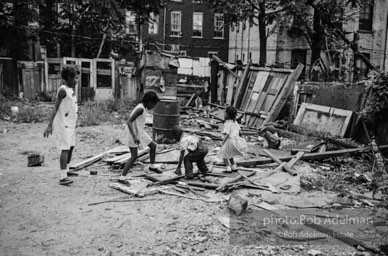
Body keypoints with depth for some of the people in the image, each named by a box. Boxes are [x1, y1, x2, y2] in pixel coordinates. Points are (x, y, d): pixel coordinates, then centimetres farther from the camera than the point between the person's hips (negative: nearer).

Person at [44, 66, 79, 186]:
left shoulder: (71, 90, 13)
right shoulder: (63, 90, -14)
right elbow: (55, 108, -19)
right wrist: (49, 125, -22)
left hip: (70, 124, 9)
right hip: (63, 124, -9)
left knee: (71, 147, 16)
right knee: (65, 149, -12)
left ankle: (66, 170, 31)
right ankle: (62, 177, -12)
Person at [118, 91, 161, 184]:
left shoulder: (141, 108, 9)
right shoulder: (140, 109, -20)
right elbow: (129, 122, -26)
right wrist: (134, 137, -32)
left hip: (140, 133, 10)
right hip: (134, 134, -10)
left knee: (153, 145, 18)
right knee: (134, 156, -9)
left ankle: (152, 166, 36)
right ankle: (122, 177, -3)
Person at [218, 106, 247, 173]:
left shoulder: (227, 124, -14)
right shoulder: (235, 122, 11)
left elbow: (226, 135, -21)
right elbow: (240, 132, 13)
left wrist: (222, 143, -16)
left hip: (230, 141, -8)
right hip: (237, 140, 8)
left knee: (223, 154, 9)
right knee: (229, 155, 26)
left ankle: (228, 168, 0)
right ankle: (234, 167, 24)